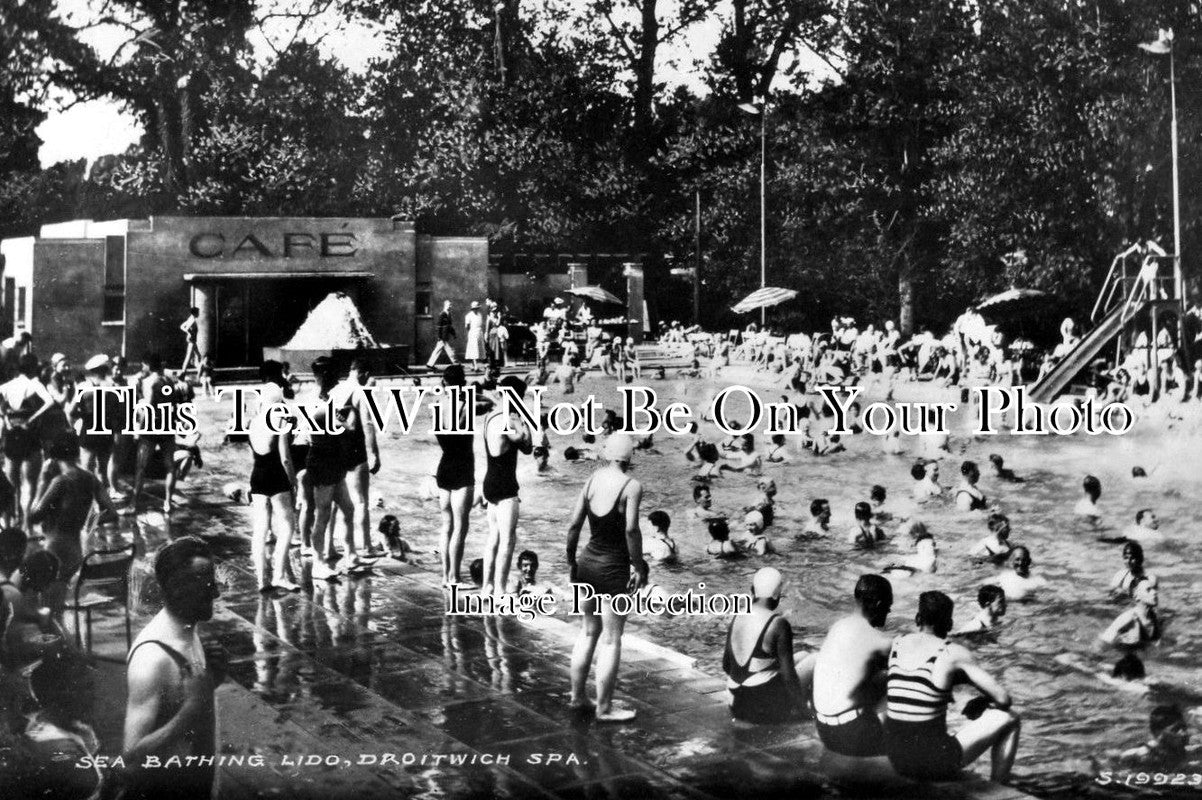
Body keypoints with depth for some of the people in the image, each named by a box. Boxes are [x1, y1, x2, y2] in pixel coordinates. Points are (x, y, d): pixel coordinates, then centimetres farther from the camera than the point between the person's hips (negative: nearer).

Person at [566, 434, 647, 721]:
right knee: (611, 639, 4)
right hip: (613, 568, -6)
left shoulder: (592, 480, 2)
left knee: (588, 632, 21)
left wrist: (571, 561, 12)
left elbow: (573, 525, 1)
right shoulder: (632, 486, -13)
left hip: (587, 563, 6)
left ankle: (577, 696, 28)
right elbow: (631, 530, -23)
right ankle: (604, 708, 10)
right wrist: (640, 568, -14)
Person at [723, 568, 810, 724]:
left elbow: (726, 665, 12)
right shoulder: (778, 624, -17)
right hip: (769, 709, -7)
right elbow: (788, 673, -16)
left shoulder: (737, 618, 3)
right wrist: (799, 705, -2)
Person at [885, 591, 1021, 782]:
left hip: (896, 758, 6)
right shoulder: (954, 653, -8)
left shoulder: (896, 644, 6)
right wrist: (983, 700, 15)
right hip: (933, 764, -6)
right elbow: (1003, 698, -6)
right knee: (1009, 719, 12)